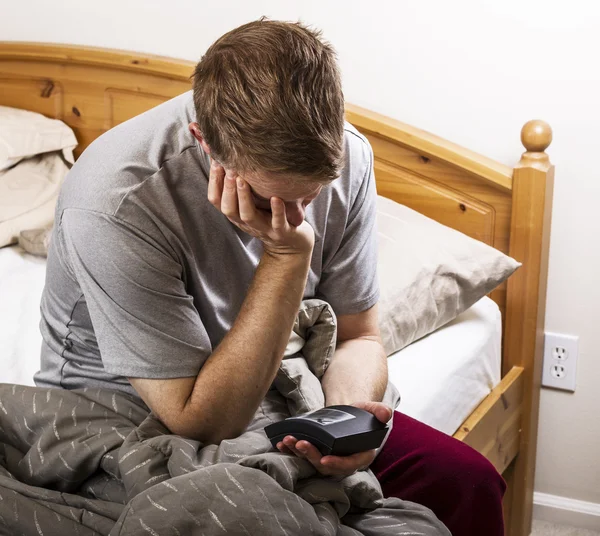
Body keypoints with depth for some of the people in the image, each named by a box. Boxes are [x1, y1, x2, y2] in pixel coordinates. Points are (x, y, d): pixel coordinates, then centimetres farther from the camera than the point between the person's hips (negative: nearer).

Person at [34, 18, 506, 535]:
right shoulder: (114, 206, -32)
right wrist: (287, 256, -34)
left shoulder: (344, 157, -15)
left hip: (262, 396, 4)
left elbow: (357, 337, -3)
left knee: (466, 481, -14)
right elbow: (201, 423, -27)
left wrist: (348, 411, -27)